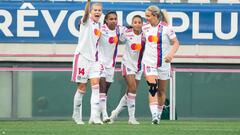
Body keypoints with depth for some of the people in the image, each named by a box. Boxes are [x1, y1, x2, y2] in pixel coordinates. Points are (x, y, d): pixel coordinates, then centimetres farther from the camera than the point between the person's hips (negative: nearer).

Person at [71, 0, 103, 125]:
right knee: (82, 88, 1)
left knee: (96, 86, -10)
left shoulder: (98, 25, 13)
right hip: (82, 57, -5)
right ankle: (76, 115, 18)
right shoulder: (86, 21, -6)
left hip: (94, 59, 6)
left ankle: (94, 116, -15)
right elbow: (86, 13, -30)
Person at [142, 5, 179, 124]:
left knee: (161, 90, 10)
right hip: (149, 61, 1)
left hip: (163, 63, -1)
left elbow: (176, 43, -7)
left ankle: (159, 114, 26)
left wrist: (171, 54, -24)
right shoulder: (145, 28, 2)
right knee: (152, 88, -17)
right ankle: (154, 115, -25)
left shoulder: (166, 28, -9)